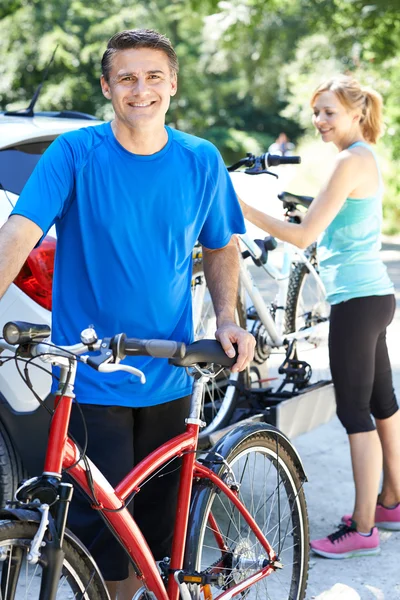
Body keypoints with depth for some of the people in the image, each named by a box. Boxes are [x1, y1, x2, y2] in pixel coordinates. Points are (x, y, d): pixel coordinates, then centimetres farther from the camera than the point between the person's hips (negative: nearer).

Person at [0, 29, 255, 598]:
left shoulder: (201, 161, 3)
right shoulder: (75, 154, -7)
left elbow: (221, 247, 15)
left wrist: (227, 318, -1)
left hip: (168, 377, 4)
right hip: (92, 380, -3)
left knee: (159, 517, 11)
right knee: (103, 520, -6)